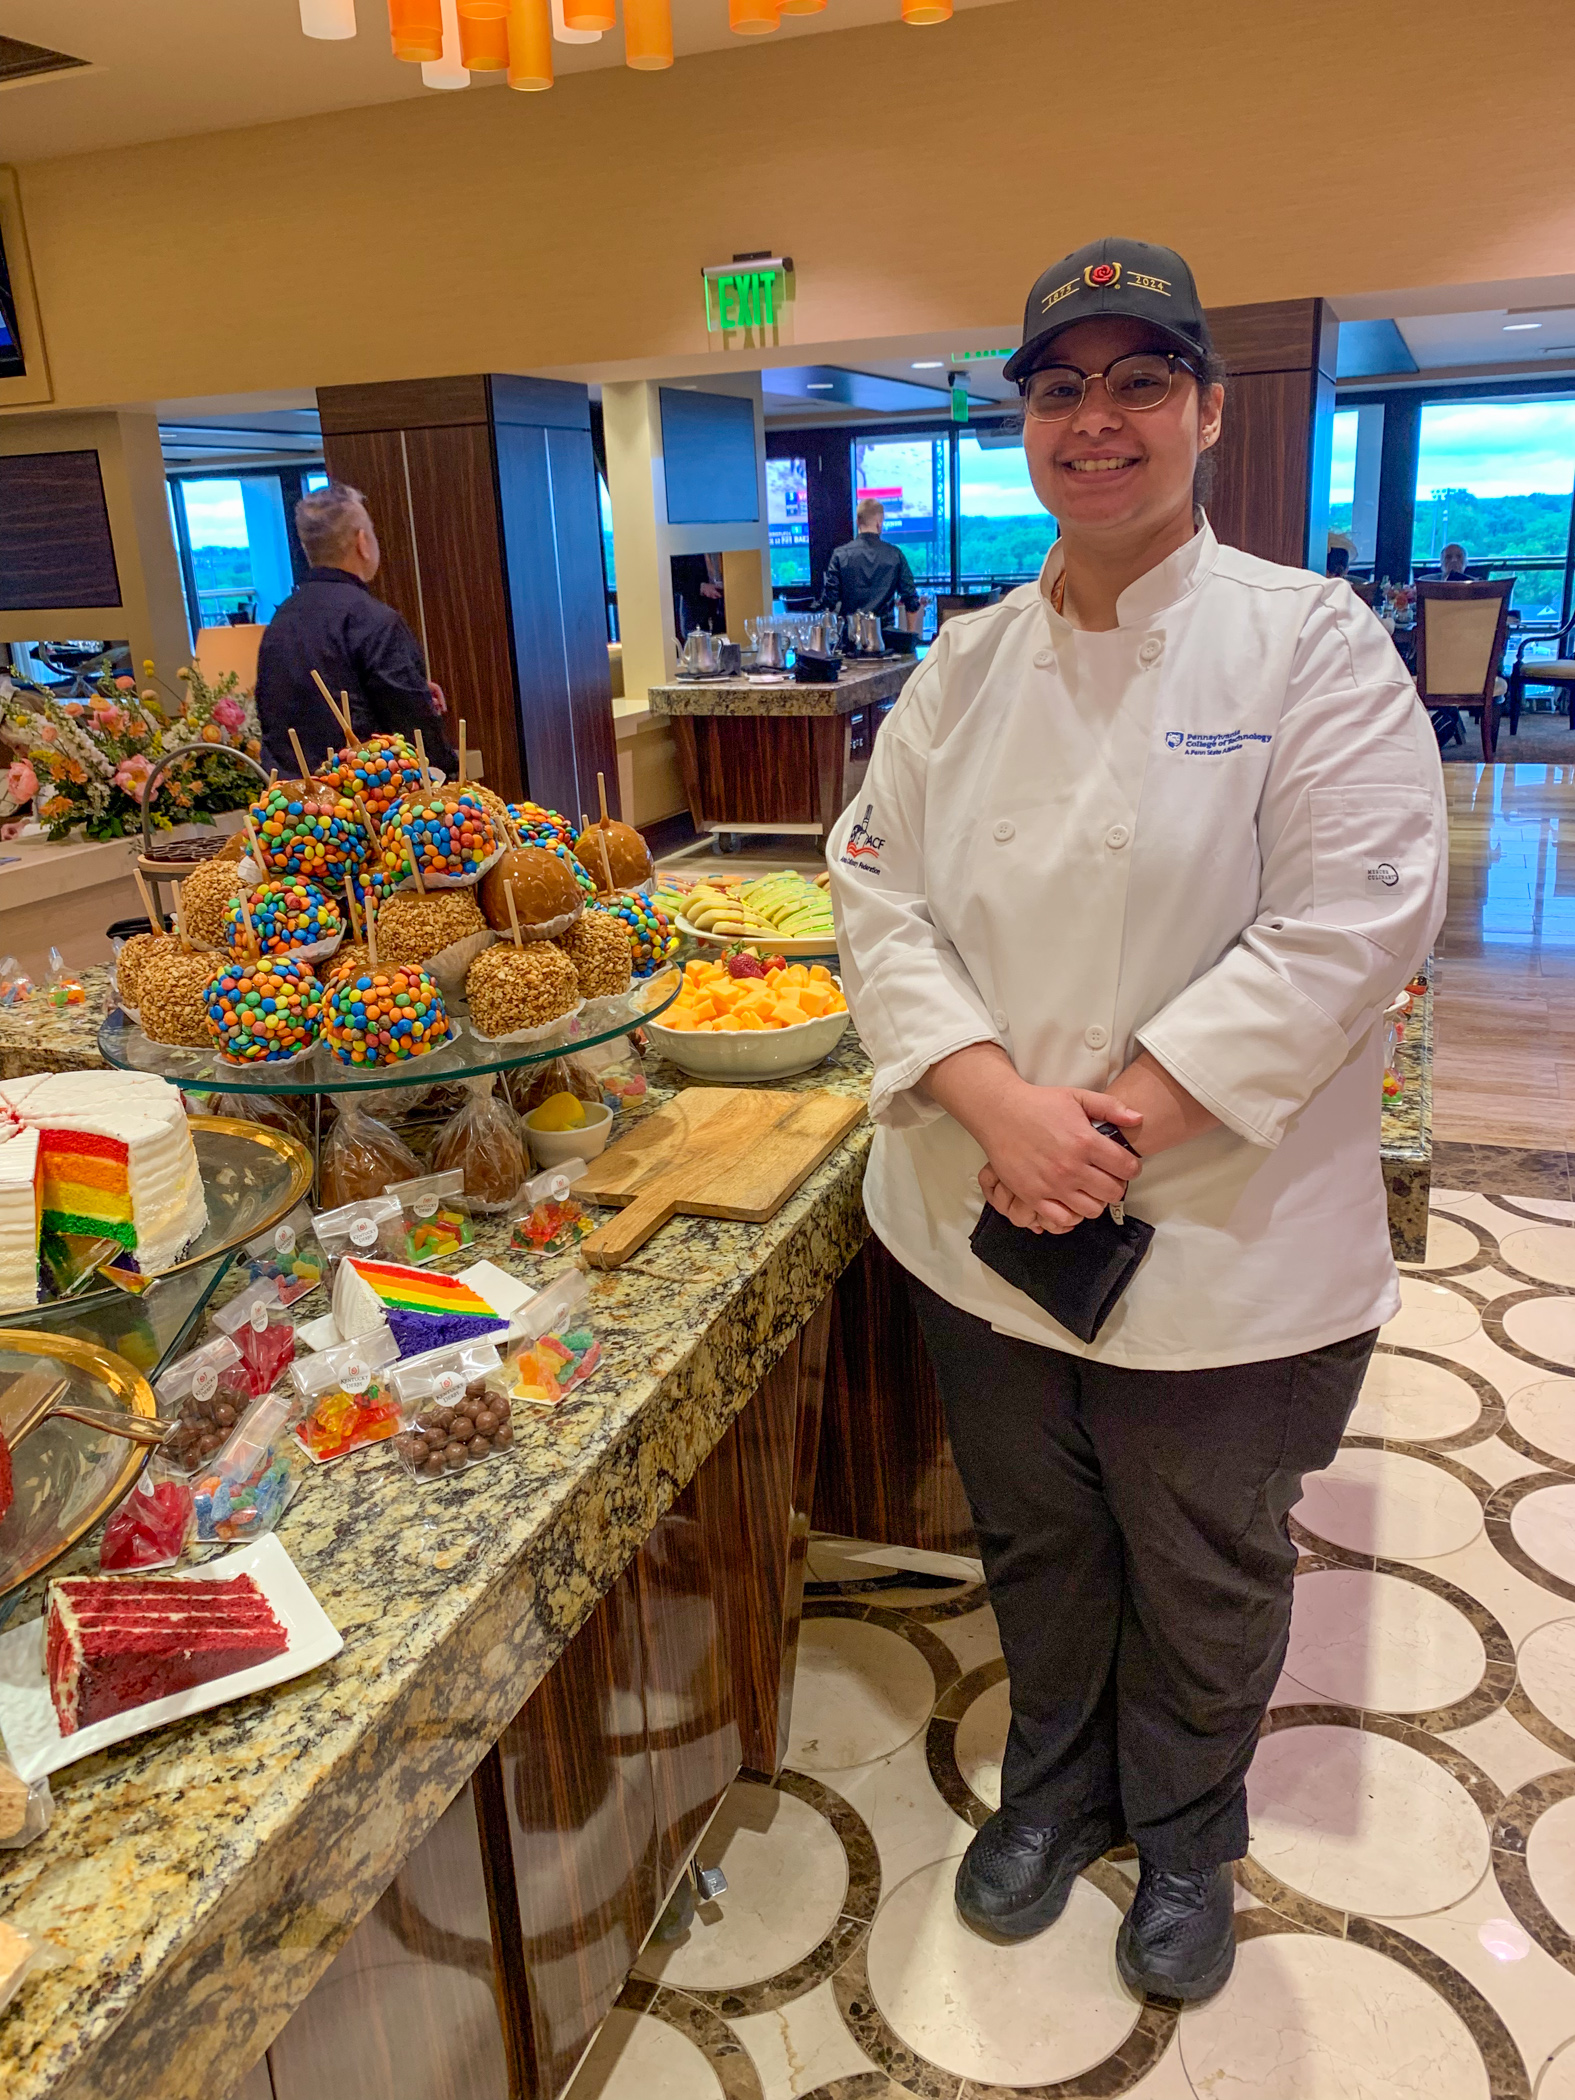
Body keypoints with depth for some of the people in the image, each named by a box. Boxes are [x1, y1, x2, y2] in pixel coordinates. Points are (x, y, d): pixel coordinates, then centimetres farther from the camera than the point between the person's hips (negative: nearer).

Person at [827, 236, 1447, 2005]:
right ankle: (1055, 1780, 51)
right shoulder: (967, 665, 3)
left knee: (1204, 1581, 17)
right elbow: (881, 894, -2)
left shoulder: (1313, 646, -8)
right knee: (1039, 1543, 22)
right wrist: (997, 1101, -18)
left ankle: (1184, 1831, 47)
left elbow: (1346, 929, -17)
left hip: (1219, 1242, -3)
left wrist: (1118, 1123, -22)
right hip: (982, 1222, 3)